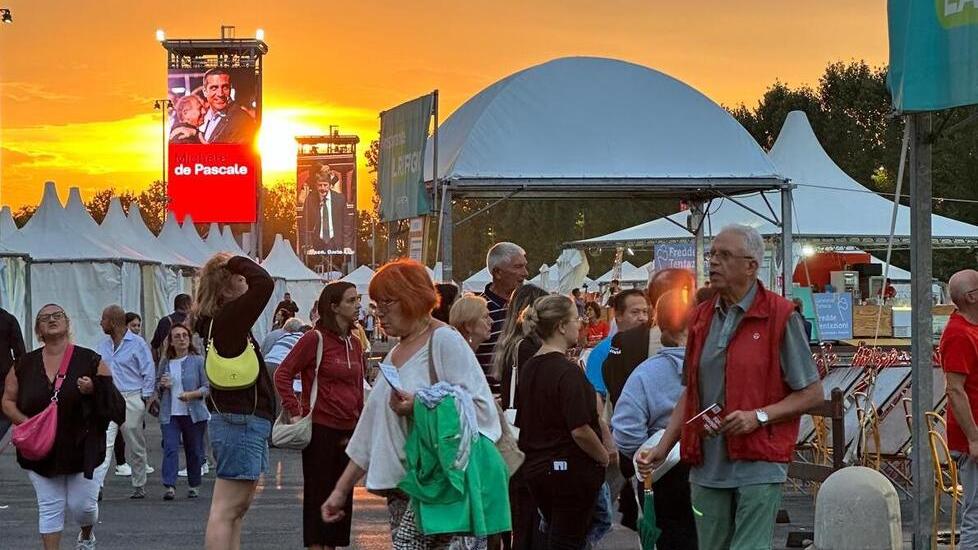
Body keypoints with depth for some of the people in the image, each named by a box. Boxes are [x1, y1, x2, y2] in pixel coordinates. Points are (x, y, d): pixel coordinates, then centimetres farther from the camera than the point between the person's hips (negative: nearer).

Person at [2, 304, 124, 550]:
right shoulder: (25, 365, 3)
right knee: (49, 507, 4)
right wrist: (26, 422, -8)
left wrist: (93, 389, -18)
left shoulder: (90, 361, -2)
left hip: (82, 447, -1)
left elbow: (112, 399, 2)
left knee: (82, 504, 4)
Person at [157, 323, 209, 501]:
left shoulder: (198, 361, -2)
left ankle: (194, 485, 22)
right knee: (170, 448, -11)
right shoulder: (165, 362, 8)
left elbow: (207, 387, -4)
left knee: (194, 450, 8)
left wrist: (192, 394, -20)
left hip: (194, 414, -2)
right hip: (169, 414, 2)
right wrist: (162, 385, -2)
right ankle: (169, 486, -15)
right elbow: (158, 387, 22)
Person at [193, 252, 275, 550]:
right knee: (225, 511, -10)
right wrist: (235, 262, -14)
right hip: (241, 422, -10)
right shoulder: (227, 320, -17)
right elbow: (264, 283, -26)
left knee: (237, 509, 15)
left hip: (245, 422, 10)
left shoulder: (217, 321, 11)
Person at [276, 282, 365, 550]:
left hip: (347, 429, 7)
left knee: (342, 496, 9)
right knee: (318, 493, 1)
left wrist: (359, 425, 13)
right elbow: (283, 374, -10)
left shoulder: (354, 342, 11)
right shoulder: (315, 338, -9)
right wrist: (295, 412, -14)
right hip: (320, 427, -7)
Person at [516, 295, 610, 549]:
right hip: (570, 469, -8)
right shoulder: (568, 372, -19)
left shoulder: (529, 368, 5)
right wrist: (604, 457, -7)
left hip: (535, 468, 8)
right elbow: (580, 431, -23)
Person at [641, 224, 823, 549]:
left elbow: (812, 393, -4)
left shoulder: (780, 316, -5)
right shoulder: (701, 318, 13)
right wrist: (662, 448, 10)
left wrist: (758, 416, -16)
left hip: (758, 465, -6)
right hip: (706, 467, 6)